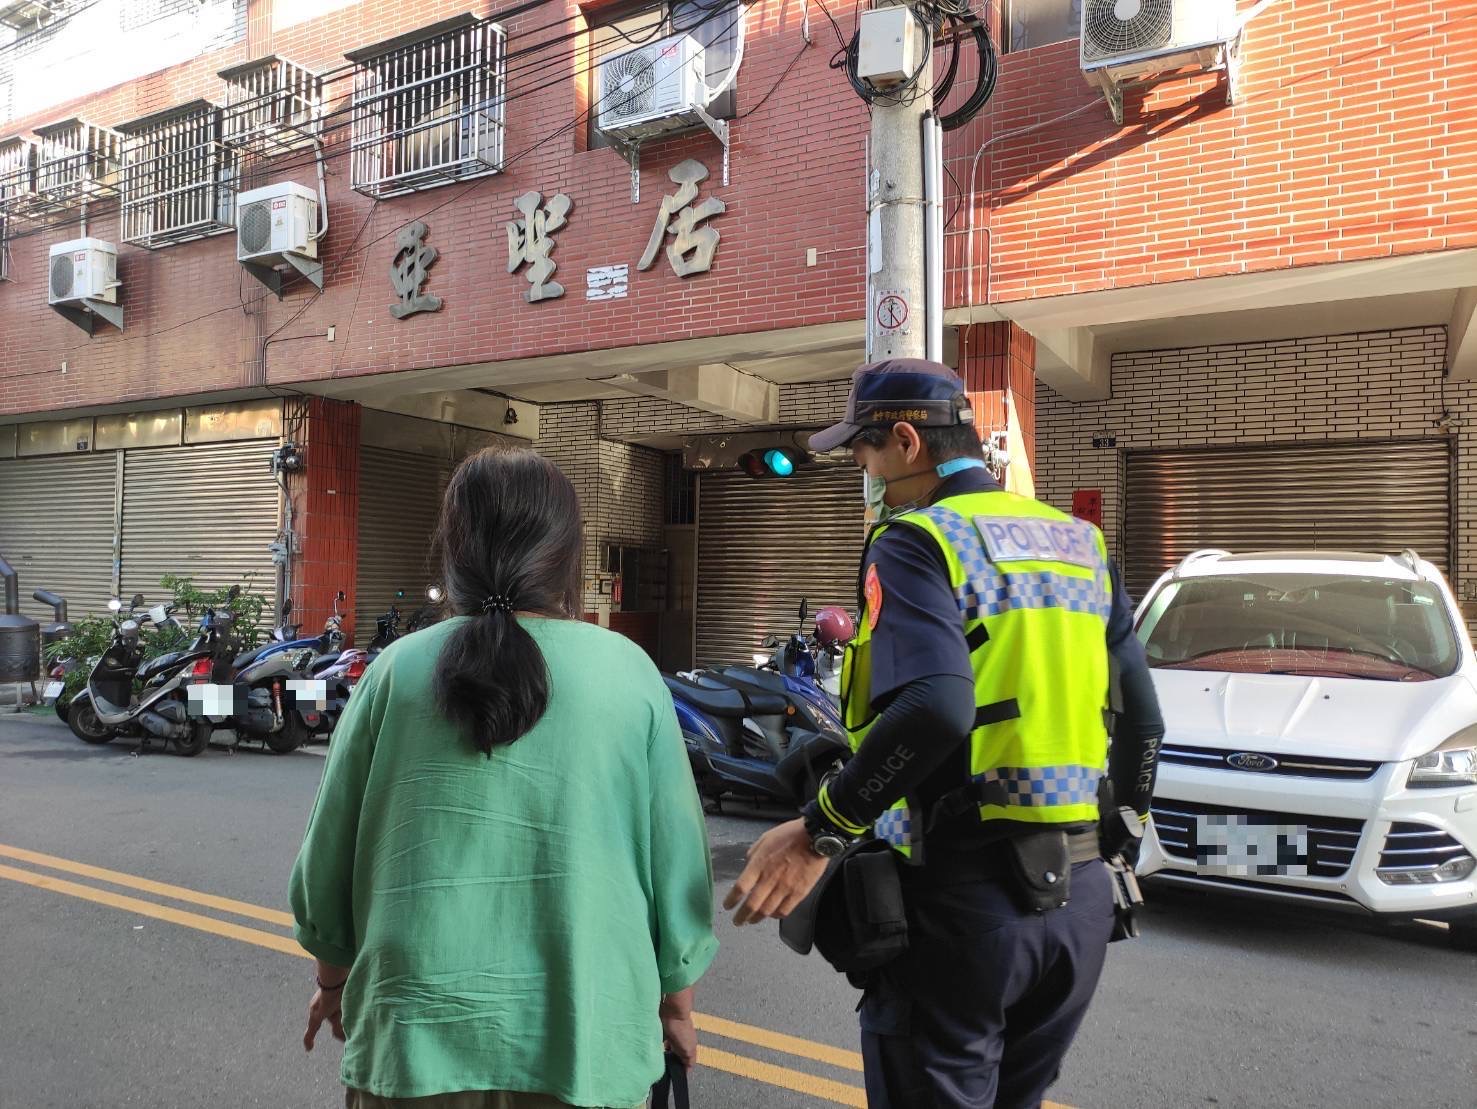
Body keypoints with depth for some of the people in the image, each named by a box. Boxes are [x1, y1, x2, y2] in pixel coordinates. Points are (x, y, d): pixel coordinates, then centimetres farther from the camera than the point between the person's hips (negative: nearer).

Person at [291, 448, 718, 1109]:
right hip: (585, 1052, 0)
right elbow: (679, 866, -3)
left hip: (413, 1040, 1)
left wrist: (334, 981, 22)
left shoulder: (397, 670, -5)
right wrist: (675, 1007, 13)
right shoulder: (629, 673, -8)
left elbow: (326, 863, 3)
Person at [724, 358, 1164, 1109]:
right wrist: (1123, 836, 23)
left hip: (963, 893, -7)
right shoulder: (1081, 542, 10)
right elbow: (1140, 716, 11)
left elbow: (933, 707, -29)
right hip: (1078, 894, 7)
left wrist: (820, 831, -20)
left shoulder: (919, 541, -13)